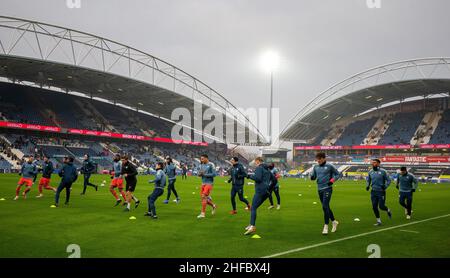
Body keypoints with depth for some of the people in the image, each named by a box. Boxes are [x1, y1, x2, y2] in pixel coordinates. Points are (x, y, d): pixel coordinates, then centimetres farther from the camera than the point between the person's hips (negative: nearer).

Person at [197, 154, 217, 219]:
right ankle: (213, 206, 31)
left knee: (204, 197, -13)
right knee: (203, 198, 9)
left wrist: (205, 174, -16)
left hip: (209, 183, -7)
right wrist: (200, 174, -9)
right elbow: (199, 174, 15)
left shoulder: (210, 165, -10)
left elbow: (214, 174, -15)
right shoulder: (202, 165, 11)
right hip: (203, 183, 7)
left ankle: (202, 213, -7)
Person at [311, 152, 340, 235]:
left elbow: (337, 174, 2)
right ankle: (334, 222, 31)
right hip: (320, 189, 6)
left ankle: (326, 226, -8)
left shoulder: (329, 166, -6)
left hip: (327, 189, -6)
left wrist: (332, 181, -13)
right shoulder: (316, 167, 9)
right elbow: (314, 176, 16)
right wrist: (312, 177, -8)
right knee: (326, 207, 13)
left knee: (325, 207, -14)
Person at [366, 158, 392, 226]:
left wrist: (385, 186, -17)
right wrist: (368, 186, 0)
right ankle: (378, 221, 15)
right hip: (373, 192, 4)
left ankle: (388, 210, 32)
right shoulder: (370, 172, 5)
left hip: (381, 192, -4)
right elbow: (368, 180, 18)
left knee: (381, 206, -3)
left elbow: (388, 180, -3)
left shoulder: (383, 171, -8)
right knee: (374, 207, 2)